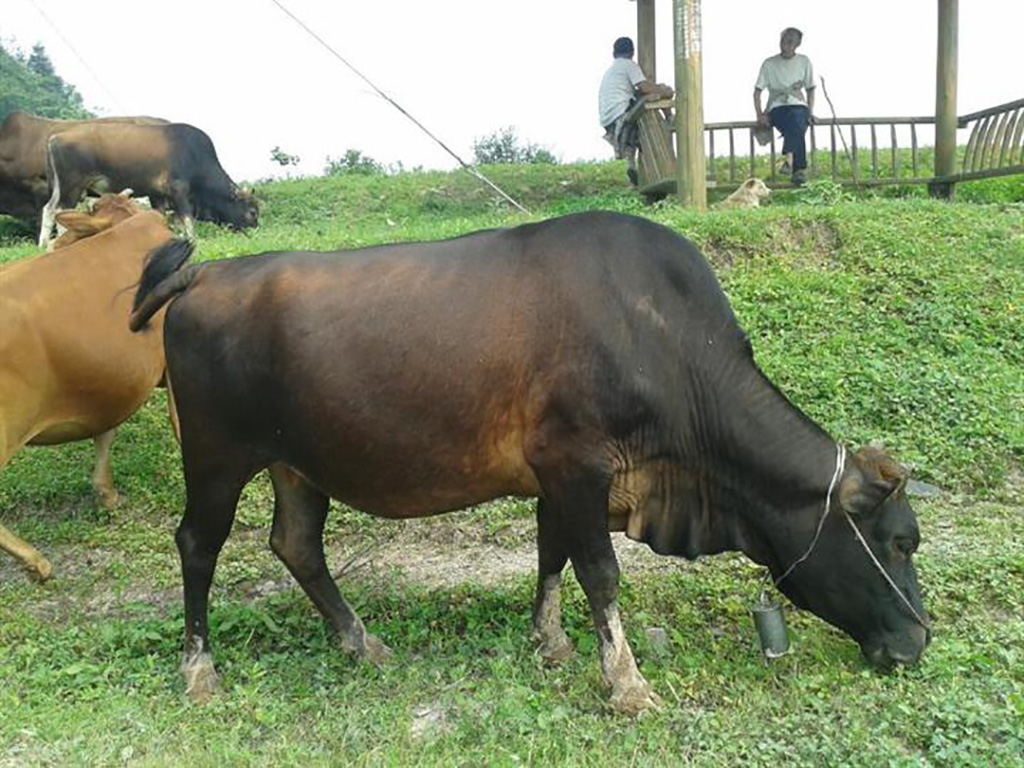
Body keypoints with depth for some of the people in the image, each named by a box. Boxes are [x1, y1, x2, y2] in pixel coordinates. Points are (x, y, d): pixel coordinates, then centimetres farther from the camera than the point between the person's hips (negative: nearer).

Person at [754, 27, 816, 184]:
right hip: (777, 108, -1)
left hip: (798, 106, 2)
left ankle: (789, 157, -51)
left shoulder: (804, 62, 12)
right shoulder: (769, 64, 7)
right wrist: (760, 114, -8)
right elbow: (757, 91, 6)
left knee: (796, 121, -37)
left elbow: (810, 89, 17)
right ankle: (800, 168, -44)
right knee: (796, 128, -35)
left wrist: (810, 111, 2)